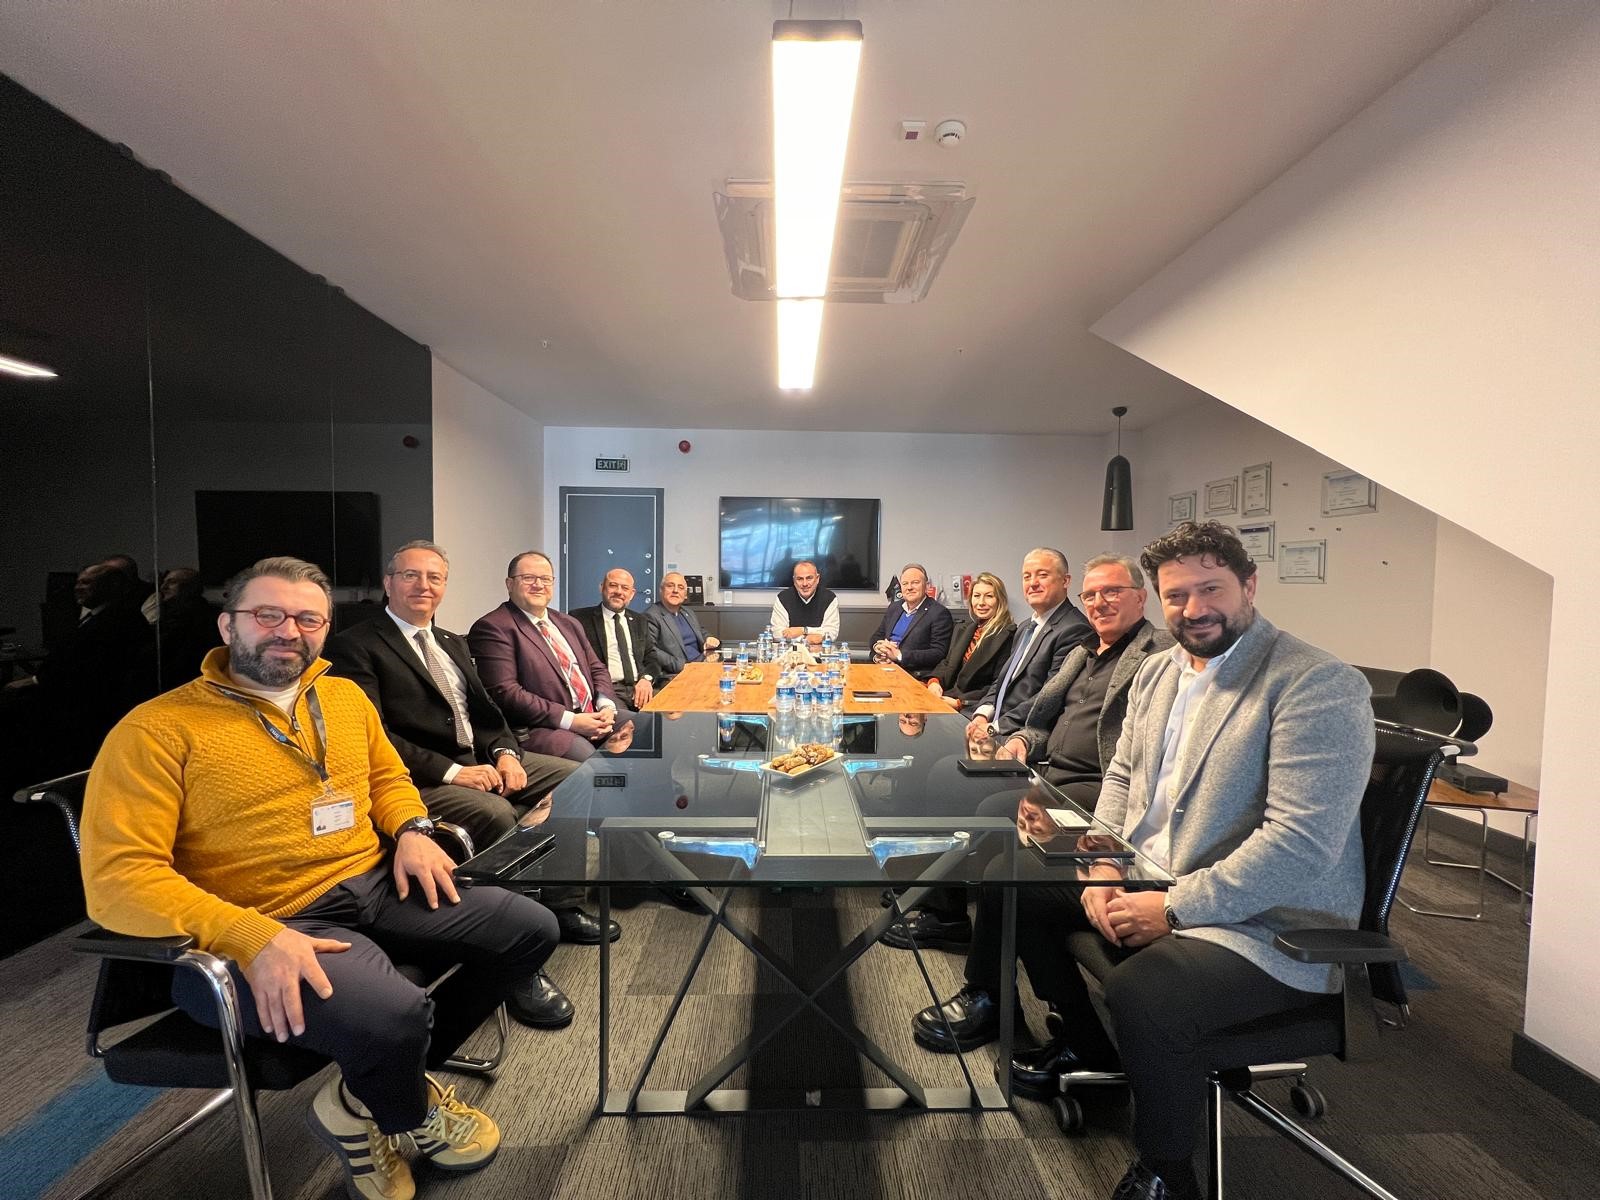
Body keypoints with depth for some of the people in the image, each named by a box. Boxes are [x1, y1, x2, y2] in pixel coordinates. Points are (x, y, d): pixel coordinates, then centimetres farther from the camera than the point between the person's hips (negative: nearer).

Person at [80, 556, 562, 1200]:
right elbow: (118, 877, -16)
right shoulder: (159, 728, -10)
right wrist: (252, 936, -28)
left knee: (532, 929, 1)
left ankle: (361, 1099, 13)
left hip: (379, 887, 7)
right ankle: (411, 1116, 9)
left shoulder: (346, 696, 10)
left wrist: (412, 830, 1)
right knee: (397, 1014, -32)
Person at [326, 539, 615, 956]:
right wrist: (451, 771, -21)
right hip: (419, 779, -8)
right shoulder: (355, 647, -5)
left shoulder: (453, 643, 19)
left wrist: (506, 753, -5)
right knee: (495, 812, -33)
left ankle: (562, 903, 7)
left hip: (481, 760, 8)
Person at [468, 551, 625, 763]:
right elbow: (505, 692, -13)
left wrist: (606, 706, -1)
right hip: (538, 729, -7)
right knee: (589, 757, -31)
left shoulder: (569, 624, 21)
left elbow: (597, 669, 21)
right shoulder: (491, 627, -3)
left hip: (592, 716, 7)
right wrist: (569, 720, -17)